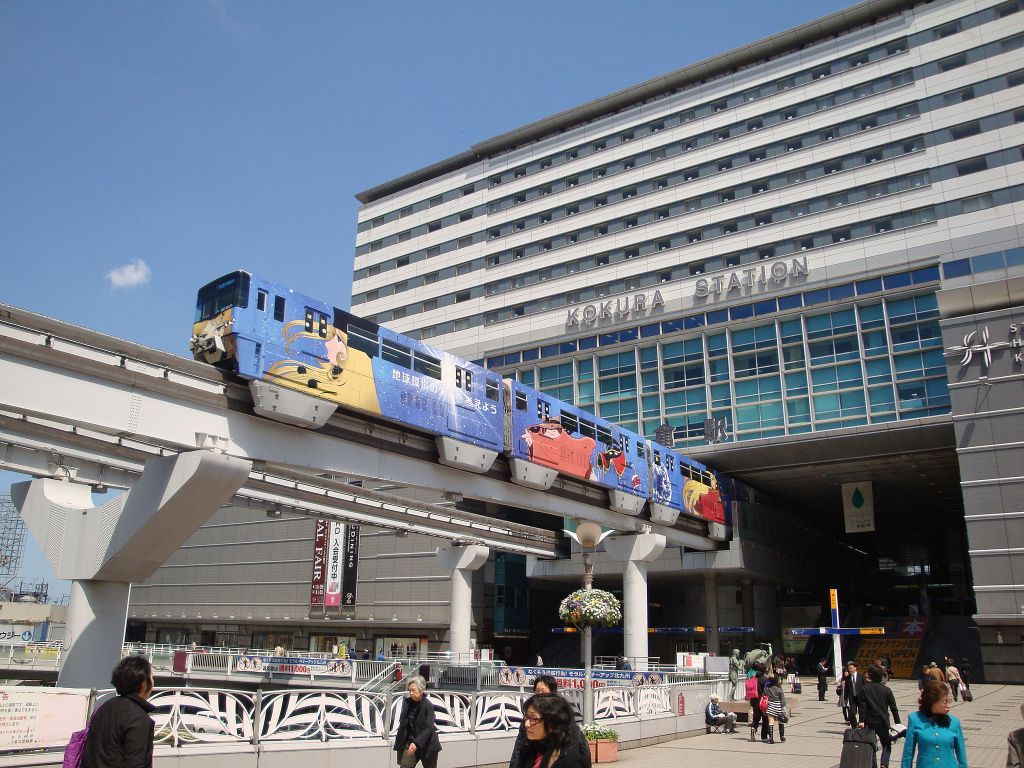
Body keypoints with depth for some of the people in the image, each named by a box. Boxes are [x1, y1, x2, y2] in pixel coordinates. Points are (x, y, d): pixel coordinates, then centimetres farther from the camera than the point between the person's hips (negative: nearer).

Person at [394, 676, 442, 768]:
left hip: (427, 745, -4)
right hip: (410, 742, 4)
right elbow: (403, 723, 4)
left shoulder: (428, 706, -16)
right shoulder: (407, 703, -3)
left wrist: (417, 743, -29)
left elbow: (429, 728, -21)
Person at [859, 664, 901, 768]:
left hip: (869, 722, 0)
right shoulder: (886, 690, -1)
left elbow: (862, 706, -10)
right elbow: (893, 708, 2)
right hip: (883, 722, 0)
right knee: (887, 745, 12)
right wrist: (897, 723, 9)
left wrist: (861, 720, -9)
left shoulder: (864, 689, -4)